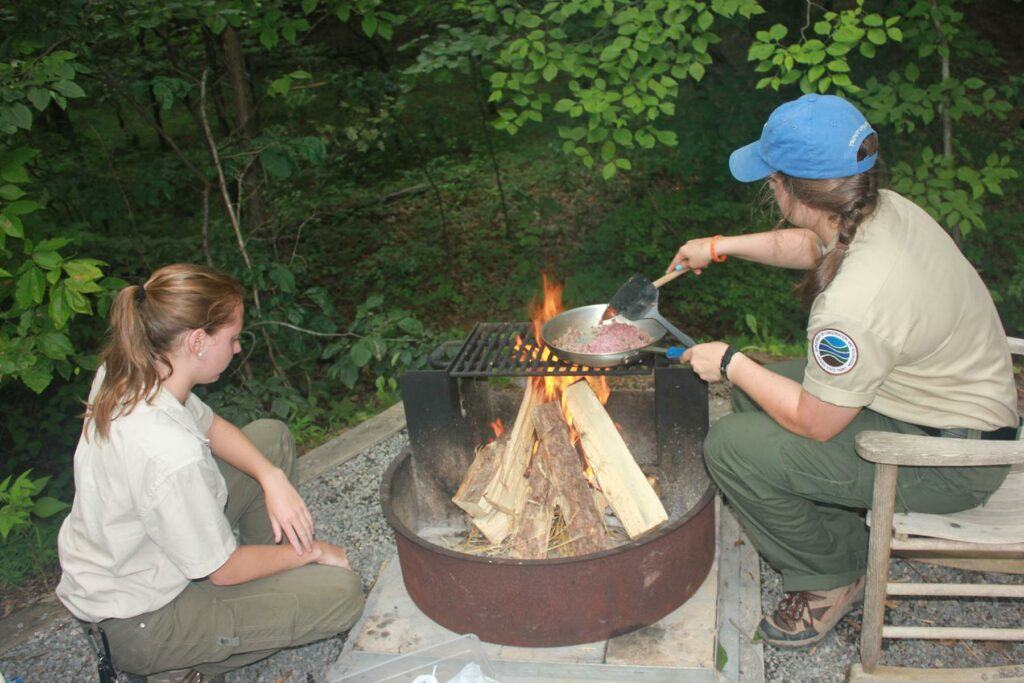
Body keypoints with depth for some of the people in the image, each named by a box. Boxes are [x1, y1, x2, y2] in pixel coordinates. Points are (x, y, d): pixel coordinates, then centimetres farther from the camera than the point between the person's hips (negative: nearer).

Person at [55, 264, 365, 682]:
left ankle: (272, 564, 19)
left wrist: (273, 478, -11)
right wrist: (311, 552, -8)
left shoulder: (123, 372, -13)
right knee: (341, 592, -11)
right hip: (140, 622, -8)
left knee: (273, 436, 7)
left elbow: (208, 424, 4)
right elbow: (224, 570, -24)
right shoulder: (171, 455, -38)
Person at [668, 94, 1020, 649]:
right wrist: (722, 246, 17)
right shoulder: (885, 209, -9)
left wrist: (730, 364, -9)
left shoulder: (854, 303, -36)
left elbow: (815, 423, -21)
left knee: (732, 446, -16)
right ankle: (852, 540, 21)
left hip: (951, 461, -9)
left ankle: (831, 576, 10)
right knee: (751, 392, 12)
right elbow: (813, 245, 16)